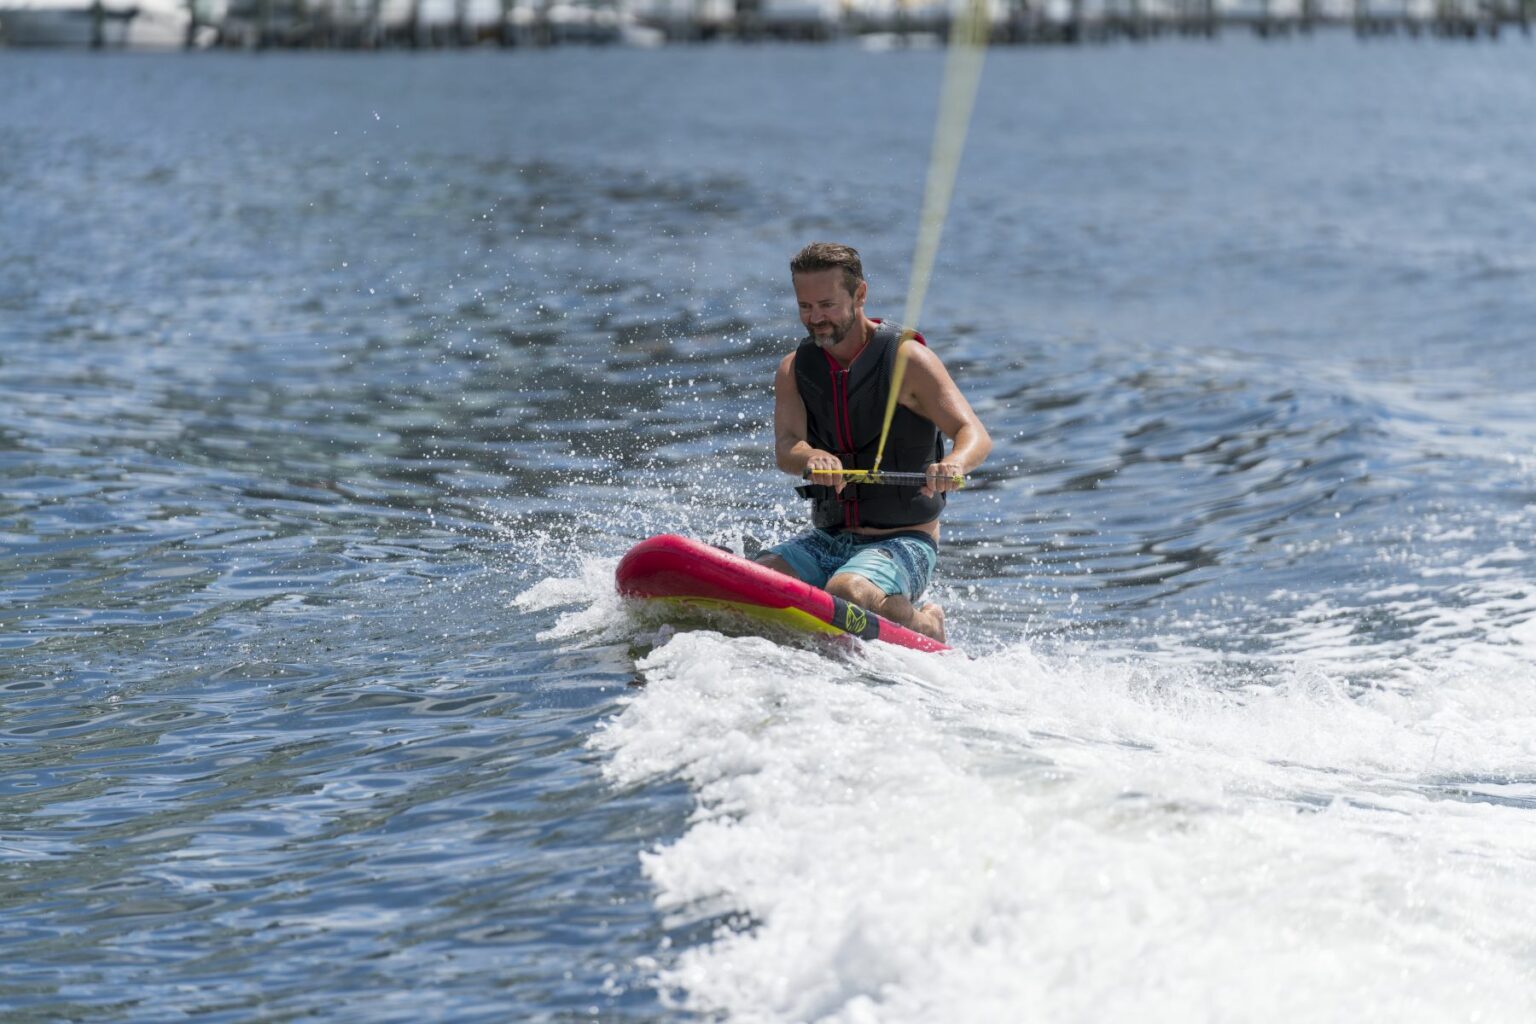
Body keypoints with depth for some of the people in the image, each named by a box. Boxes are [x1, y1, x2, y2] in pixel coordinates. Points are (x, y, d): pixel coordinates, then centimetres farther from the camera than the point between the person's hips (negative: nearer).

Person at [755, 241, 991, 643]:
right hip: (827, 541, 4)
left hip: (903, 543, -4)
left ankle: (926, 625, -4)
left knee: (846, 592, -35)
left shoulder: (906, 358, -7)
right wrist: (812, 458, -36)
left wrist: (955, 463, -41)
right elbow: (785, 447, -11)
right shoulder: (795, 369, 6)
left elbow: (975, 435, -16)